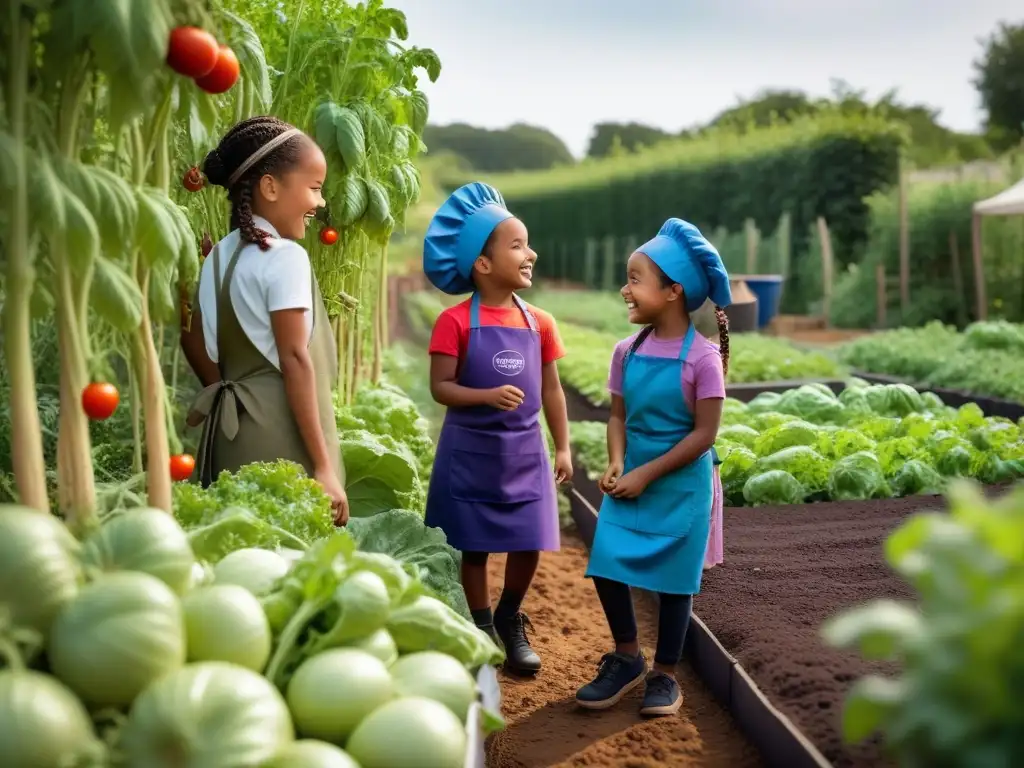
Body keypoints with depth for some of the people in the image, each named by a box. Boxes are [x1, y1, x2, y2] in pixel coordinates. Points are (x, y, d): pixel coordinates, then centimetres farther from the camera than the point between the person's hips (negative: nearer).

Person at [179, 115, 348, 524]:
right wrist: (324, 465, -17)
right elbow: (294, 359, -17)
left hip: (232, 431, 8)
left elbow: (193, 339, 18)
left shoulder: (218, 255, 11)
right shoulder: (286, 256, -12)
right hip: (281, 439, -8)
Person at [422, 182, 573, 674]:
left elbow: (551, 389, 8)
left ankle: (510, 620, 29)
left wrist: (562, 448, 7)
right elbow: (440, 387, -12)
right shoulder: (456, 322, -10)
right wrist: (489, 396, -28)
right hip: (471, 452, -3)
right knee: (474, 546, 8)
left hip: (524, 451, 4)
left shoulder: (538, 323, 2)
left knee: (529, 544, 5)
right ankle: (481, 628, 26)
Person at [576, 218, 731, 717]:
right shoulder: (627, 351, 1)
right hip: (631, 479, 5)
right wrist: (616, 464, -12)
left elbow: (704, 434, -15)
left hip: (680, 486, -4)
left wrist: (646, 474, -16)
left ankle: (664, 674, 24)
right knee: (606, 566, -1)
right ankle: (627, 660, 20)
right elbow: (619, 416, 6)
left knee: (672, 581, 6)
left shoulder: (702, 356, -15)